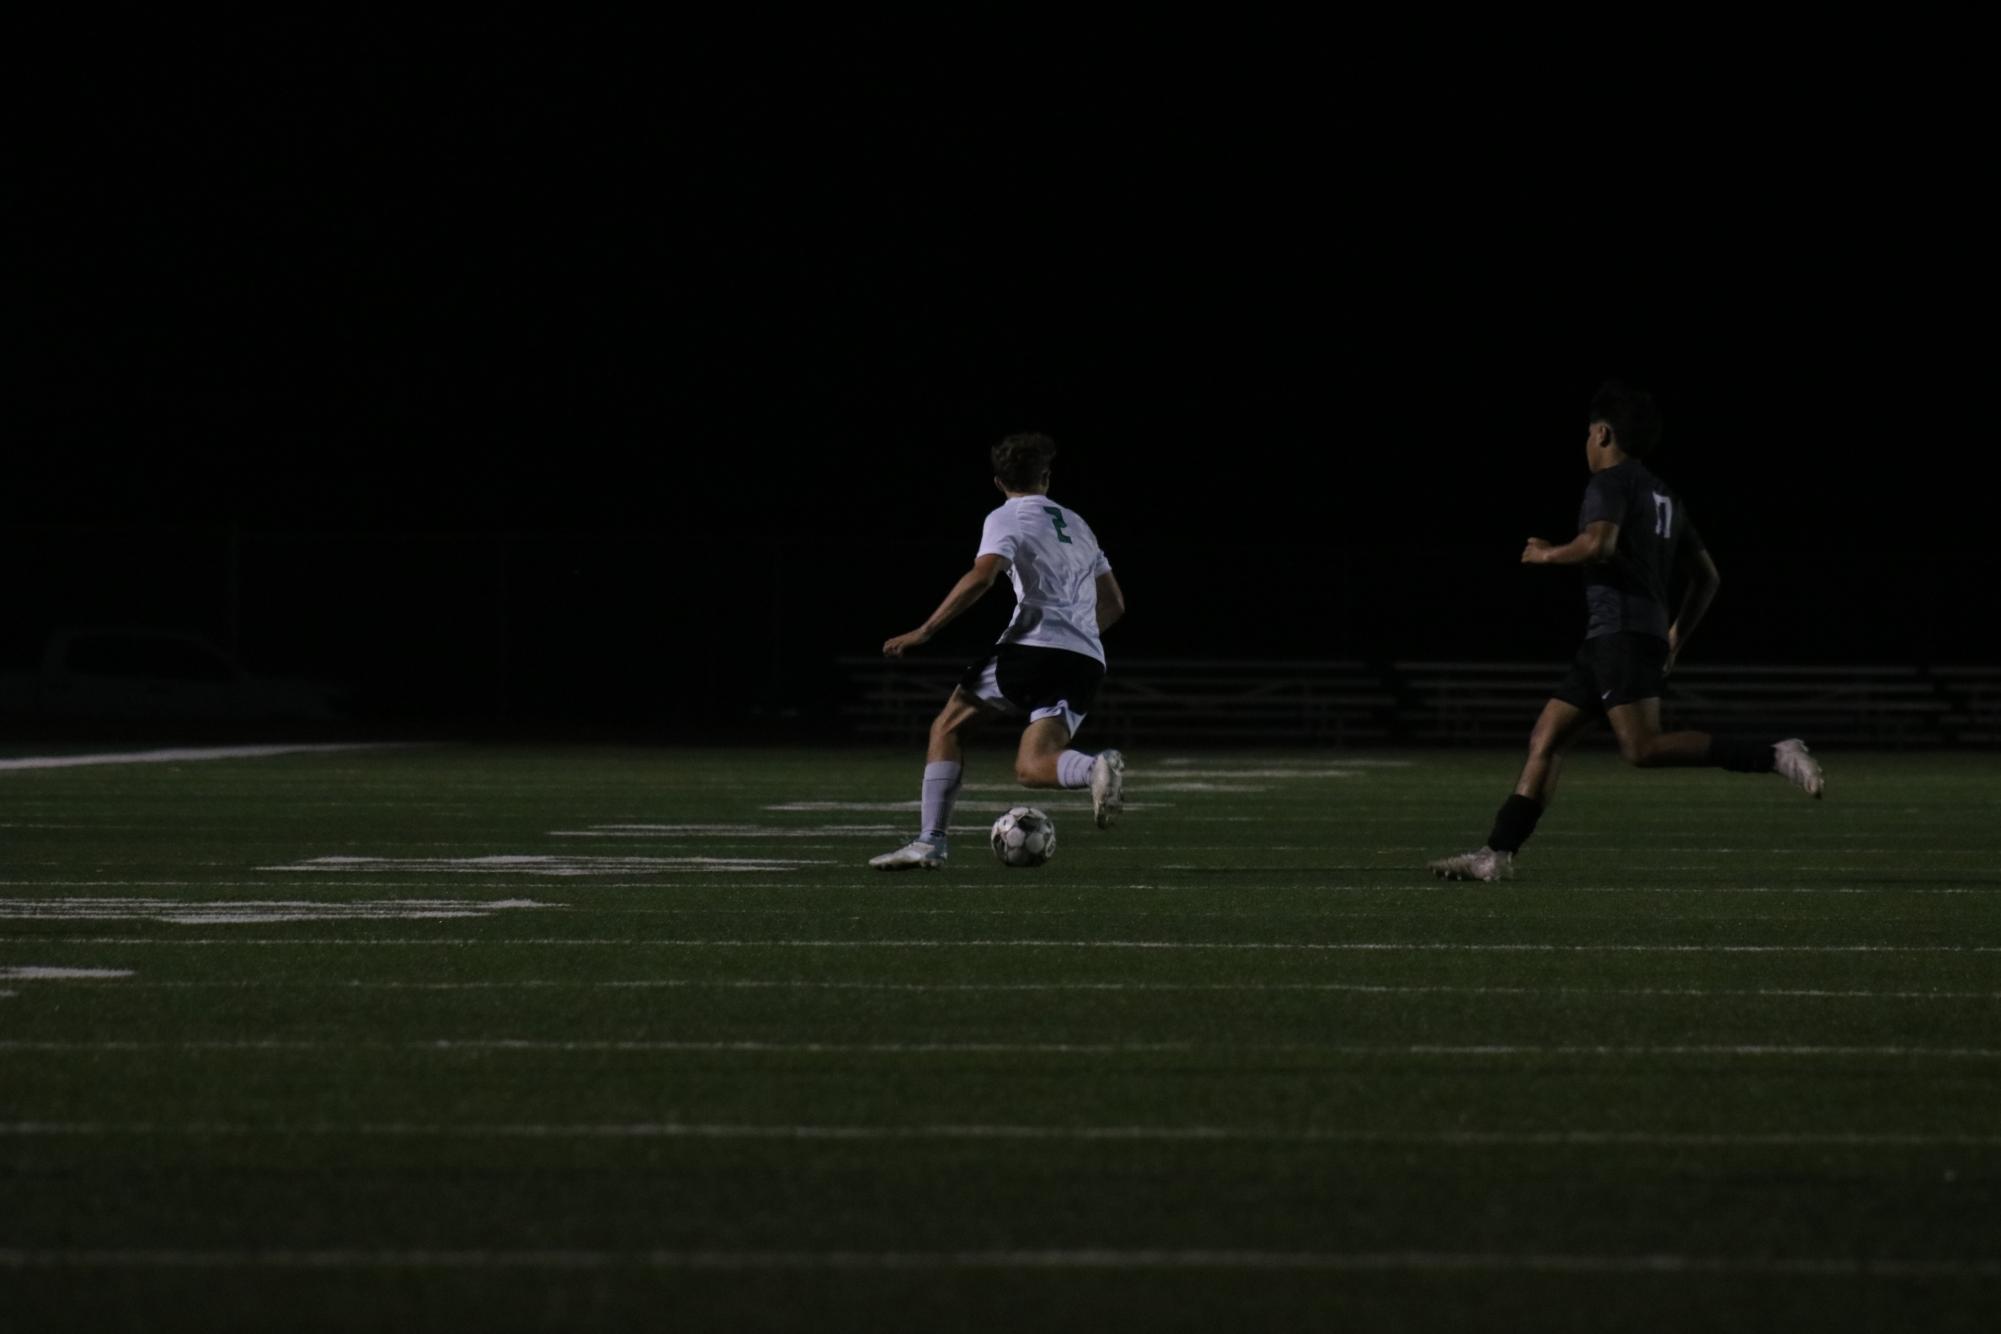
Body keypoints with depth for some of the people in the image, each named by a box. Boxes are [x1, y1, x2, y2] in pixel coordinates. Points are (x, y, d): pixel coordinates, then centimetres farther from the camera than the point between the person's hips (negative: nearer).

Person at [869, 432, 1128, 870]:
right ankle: (1096, 769, -39)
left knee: (948, 727, 13)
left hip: (1035, 649, -5)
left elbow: (981, 576, -16)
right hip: (1088, 664, 5)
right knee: (1030, 767, -4)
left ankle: (931, 841, 2)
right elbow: (1114, 603, 29)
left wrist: (923, 632, -14)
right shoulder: (1077, 525, 25)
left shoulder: (1006, 519, 4)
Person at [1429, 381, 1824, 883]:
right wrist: (1677, 638, 32)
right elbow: (1706, 577, 25)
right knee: (1545, 741, 6)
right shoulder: (1664, 497, 24)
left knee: (1642, 748, -20)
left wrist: (1548, 555, -5)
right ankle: (1497, 855, 1)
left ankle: (1774, 756, -22)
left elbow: (1599, 543, -23)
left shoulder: (1611, 483, -4)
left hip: (1624, 632, -10)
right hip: (1607, 640, 10)